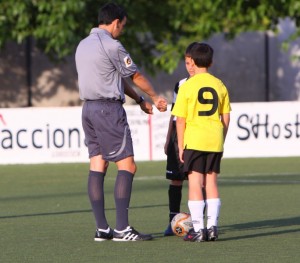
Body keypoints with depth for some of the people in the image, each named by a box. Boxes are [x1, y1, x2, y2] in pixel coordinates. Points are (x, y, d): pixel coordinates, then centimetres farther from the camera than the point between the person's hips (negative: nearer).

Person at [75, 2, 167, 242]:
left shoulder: (83, 45, 15)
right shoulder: (111, 46, -13)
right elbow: (136, 76, -1)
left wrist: (140, 100, 25)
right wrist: (156, 98, 14)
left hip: (88, 108, 9)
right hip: (109, 109, -9)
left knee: (97, 167, 7)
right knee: (127, 166, -6)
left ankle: (102, 228, 6)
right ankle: (122, 228, -11)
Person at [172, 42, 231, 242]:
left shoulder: (187, 87, -6)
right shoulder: (219, 85, 5)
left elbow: (180, 120, -6)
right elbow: (226, 118, 8)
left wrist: (180, 146, 1)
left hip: (194, 141, -4)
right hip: (215, 142, 4)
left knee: (195, 183, -1)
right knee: (211, 182, 10)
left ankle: (198, 230, -5)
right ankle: (212, 227, 7)